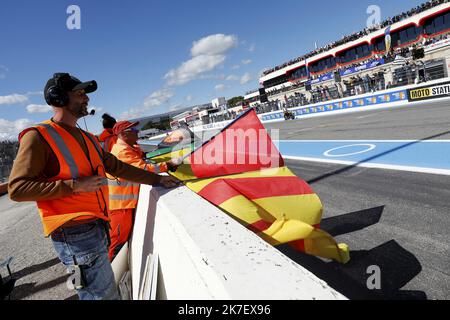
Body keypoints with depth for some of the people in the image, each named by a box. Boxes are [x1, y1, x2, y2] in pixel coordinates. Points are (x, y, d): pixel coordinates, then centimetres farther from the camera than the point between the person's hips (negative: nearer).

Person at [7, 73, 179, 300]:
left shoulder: (87, 138, 15)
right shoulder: (39, 136, -9)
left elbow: (118, 167, 18)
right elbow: (17, 189, -15)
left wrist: (157, 179, 14)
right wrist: (75, 185, -19)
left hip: (97, 228, 8)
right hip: (75, 235, -8)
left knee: (103, 291, 19)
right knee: (105, 295, -2)